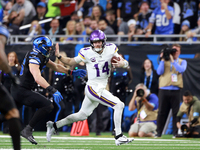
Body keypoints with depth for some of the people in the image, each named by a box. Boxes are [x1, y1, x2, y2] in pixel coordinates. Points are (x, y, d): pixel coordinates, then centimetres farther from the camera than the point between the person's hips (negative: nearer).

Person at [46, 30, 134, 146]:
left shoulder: (111, 49, -1)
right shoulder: (87, 53, -10)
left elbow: (125, 63, 0)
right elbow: (71, 62, 3)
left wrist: (121, 63, -23)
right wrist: (59, 56, -12)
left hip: (102, 87, 6)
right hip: (93, 87, -6)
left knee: (82, 115, 19)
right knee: (119, 105, -17)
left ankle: (54, 126, 30)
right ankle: (119, 137, -13)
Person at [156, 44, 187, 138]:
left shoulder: (182, 62, 13)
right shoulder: (164, 61, 15)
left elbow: (181, 70, -8)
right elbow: (159, 72, 2)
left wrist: (173, 60, -10)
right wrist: (163, 60, -2)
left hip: (175, 90, -1)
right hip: (164, 90, 1)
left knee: (176, 112, -3)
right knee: (162, 112, 0)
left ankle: (176, 133, 1)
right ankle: (158, 133, 4)